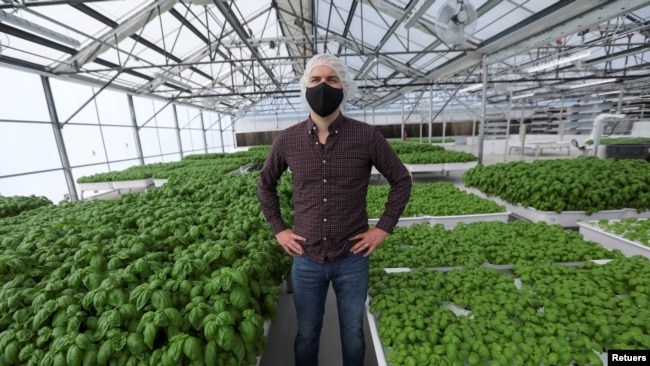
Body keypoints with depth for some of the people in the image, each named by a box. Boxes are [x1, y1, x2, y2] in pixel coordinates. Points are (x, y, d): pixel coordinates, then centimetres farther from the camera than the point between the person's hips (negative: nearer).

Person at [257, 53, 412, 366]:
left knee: (353, 334, 23)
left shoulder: (367, 136, -10)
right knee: (306, 334, 22)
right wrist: (278, 229, 3)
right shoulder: (287, 140, -5)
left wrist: (384, 227, -5)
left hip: (352, 259, 0)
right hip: (306, 259, 1)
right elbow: (265, 184, 10)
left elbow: (401, 180, 1)